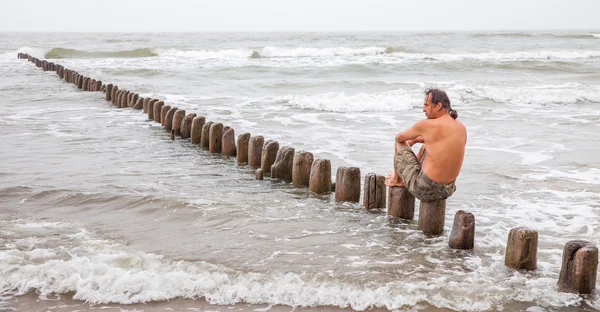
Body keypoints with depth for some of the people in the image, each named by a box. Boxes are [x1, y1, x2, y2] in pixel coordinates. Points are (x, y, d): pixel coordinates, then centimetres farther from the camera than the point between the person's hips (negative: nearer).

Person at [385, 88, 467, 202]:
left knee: (399, 144, 14)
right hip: (447, 190, 7)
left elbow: (399, 138, 2)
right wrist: (416, 140, 29)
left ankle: (396, 179, 39)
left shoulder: (427, 125, -17)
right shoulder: (462, 128, 2)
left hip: (425, 190, -7)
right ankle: (403, 180, 44)